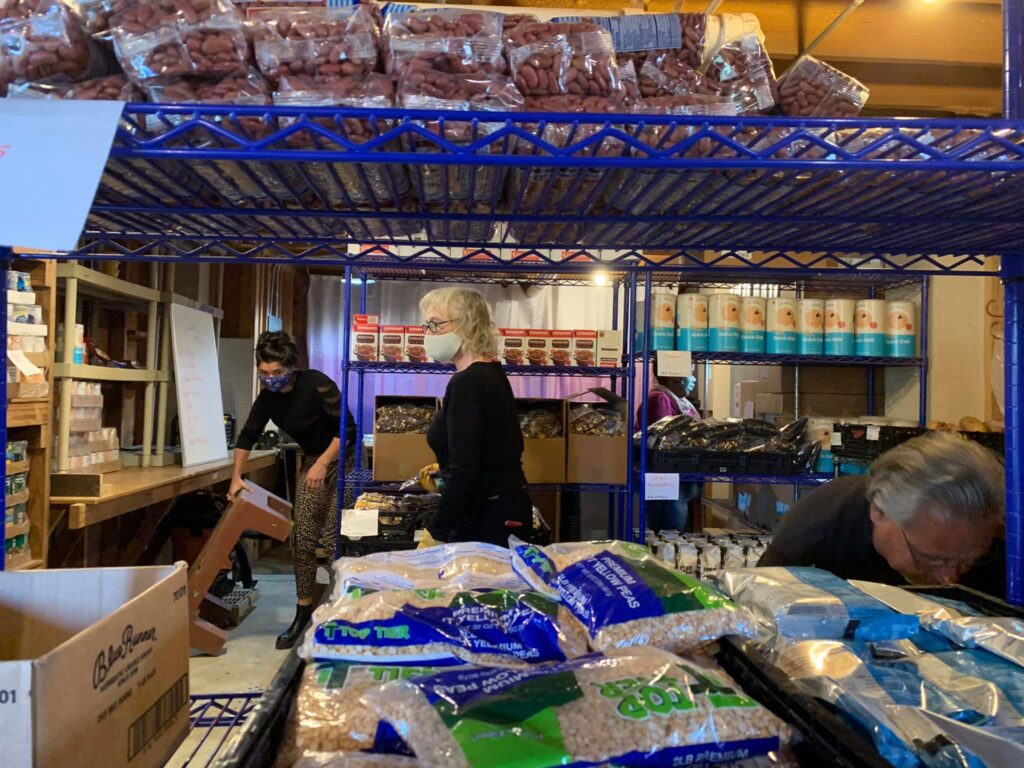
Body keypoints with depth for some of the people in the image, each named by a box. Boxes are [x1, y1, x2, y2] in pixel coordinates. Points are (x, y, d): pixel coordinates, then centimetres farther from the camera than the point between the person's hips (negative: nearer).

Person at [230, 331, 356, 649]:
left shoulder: (316, 384, -22)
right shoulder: (268, 398, -3)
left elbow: (347, 427, -23)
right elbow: (247, 437, 10)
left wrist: (323, 463, -26)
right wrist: (236, 477, 5)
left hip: (342, 458, -6)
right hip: (312, 462, 6)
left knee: (337, 540, -10)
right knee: (303, 540, 1)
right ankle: (303, 611, 12)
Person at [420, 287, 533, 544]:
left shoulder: (466, 383, -18)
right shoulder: (494, 373, 11)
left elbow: (464, 472, -23)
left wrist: (435, 535, -20)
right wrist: (444, 469, 31)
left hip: (487, 522, -10)